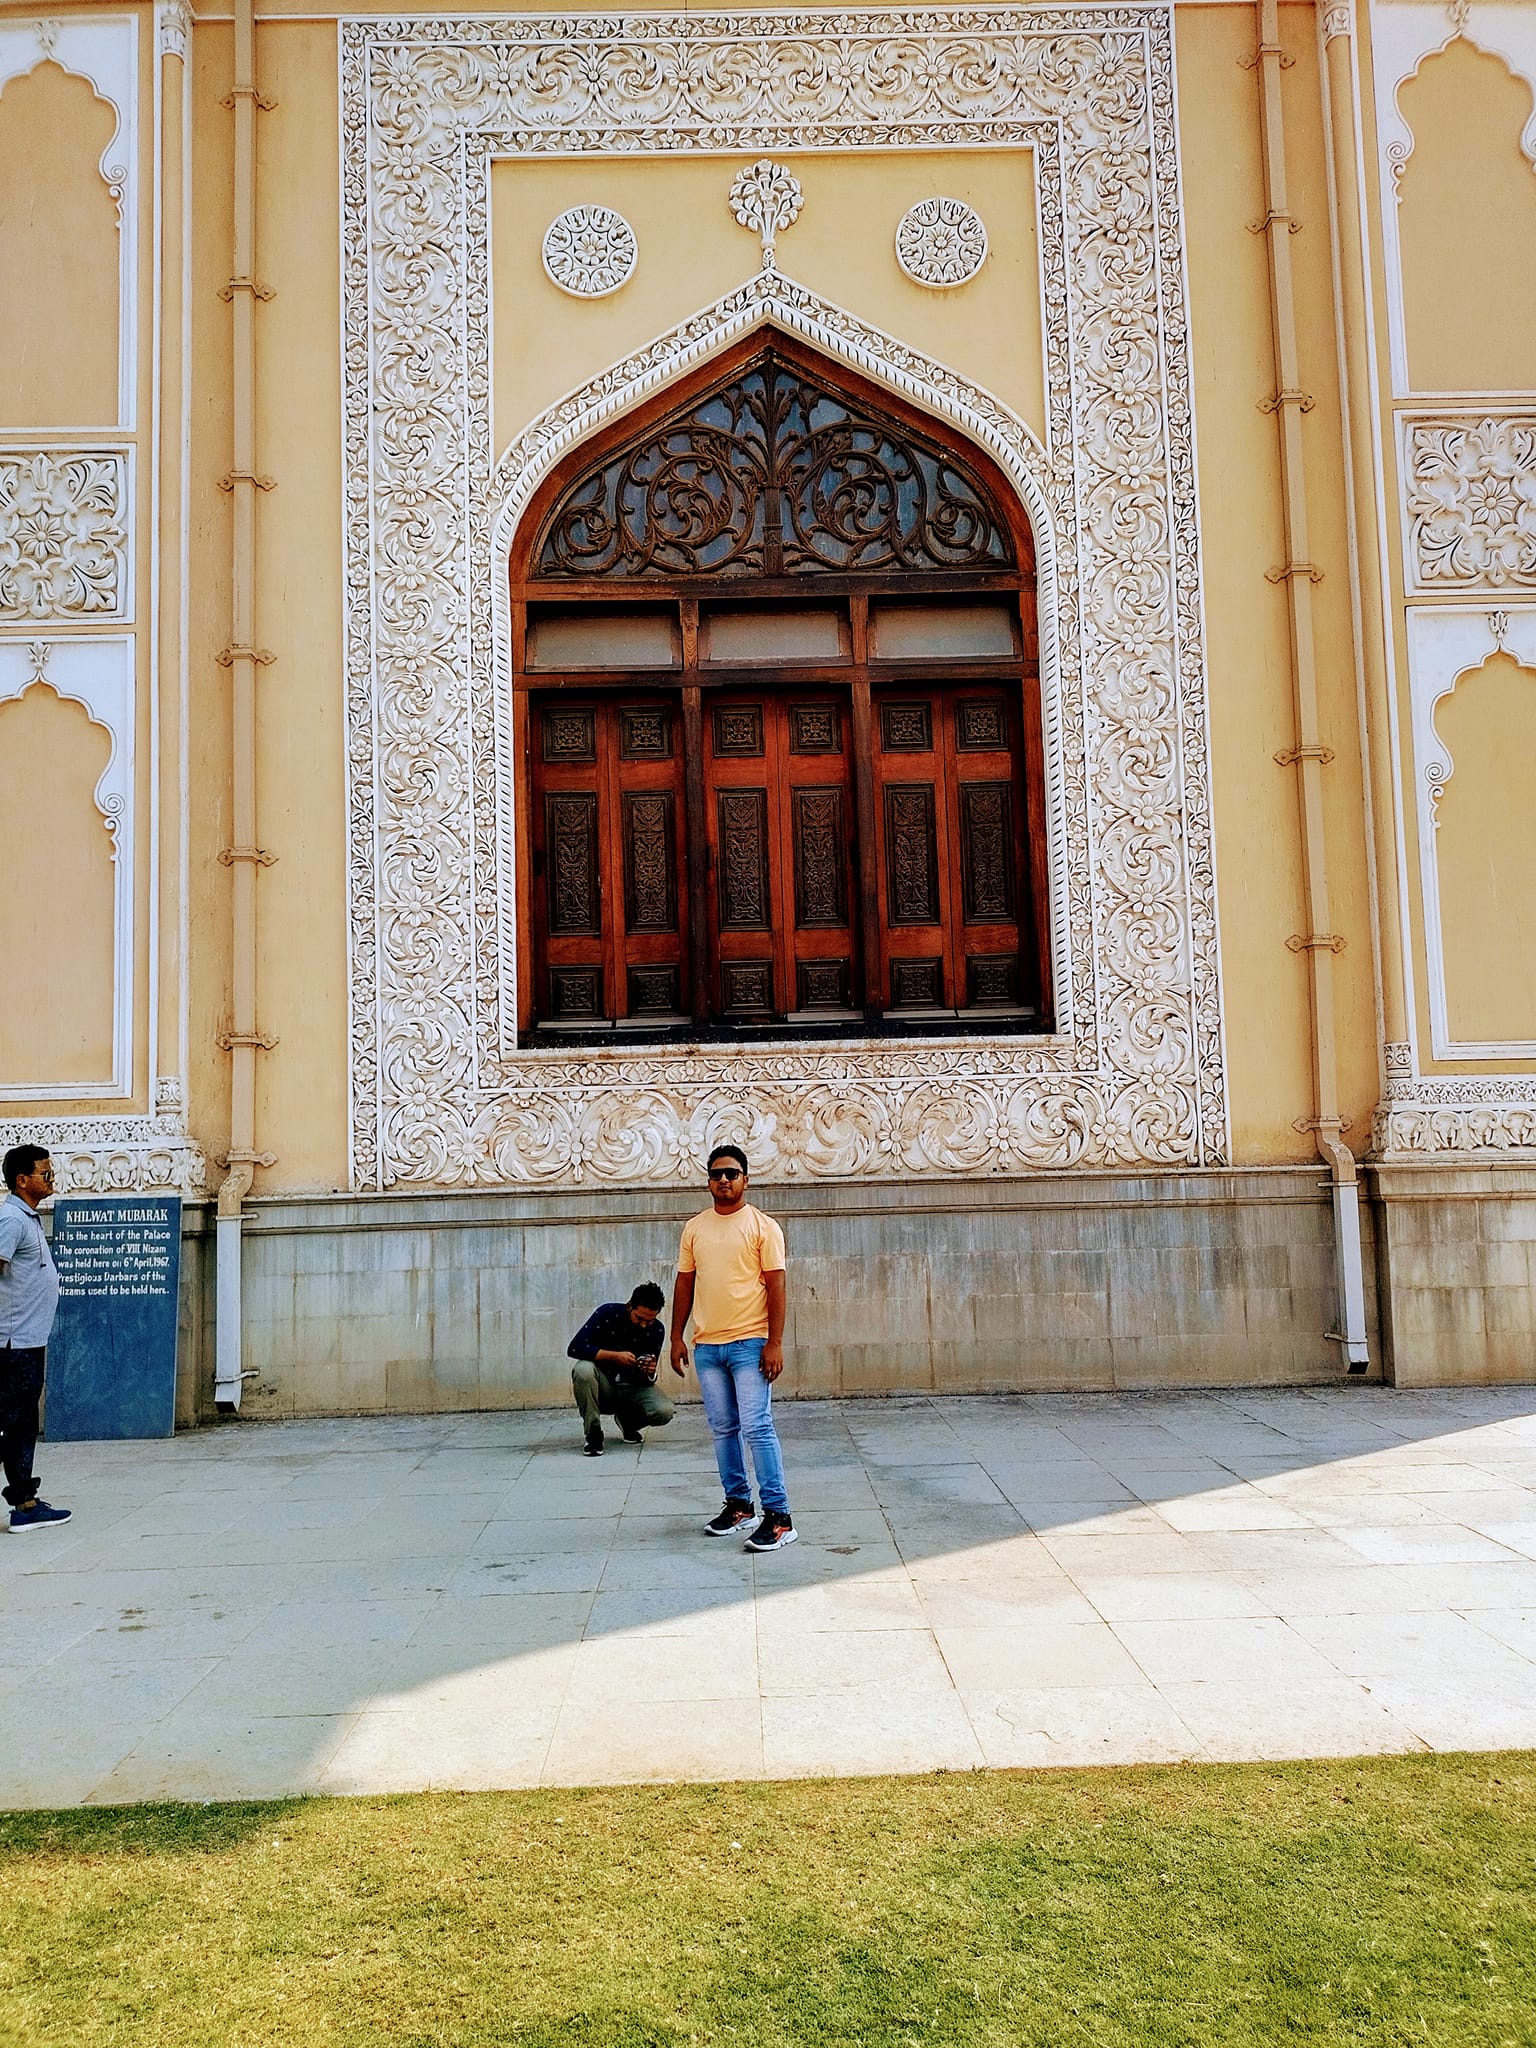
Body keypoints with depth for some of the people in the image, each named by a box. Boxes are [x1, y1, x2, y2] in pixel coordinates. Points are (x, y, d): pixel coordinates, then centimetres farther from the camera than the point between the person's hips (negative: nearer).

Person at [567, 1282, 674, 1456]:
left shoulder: (657, 1330, -6)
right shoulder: (608, 1313, -15)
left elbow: (647, 1380, -2)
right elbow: (574, 1348, -25)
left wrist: (649, 1373, -26)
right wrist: (615, 1356, -30)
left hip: (632, 1387, 3)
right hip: (602, 1385, -2)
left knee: (665, 1412, -26)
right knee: (583, 1369, -36)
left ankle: (627, 1419, 10)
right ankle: (593, 1432, -16)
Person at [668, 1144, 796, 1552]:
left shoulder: (763, 1226, -3)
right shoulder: (694, 1228, 11)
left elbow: (776, 1286, -7)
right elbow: (684, 1283, 14)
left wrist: (775, 1342, -13)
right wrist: (676, 1337, 8)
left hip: (749, 1342, -5)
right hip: (706, 1345, 5)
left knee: (757, 1428, -8)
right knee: (723, 1429, 11)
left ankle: (778, 1515, -5)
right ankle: (738, 1505, 22)